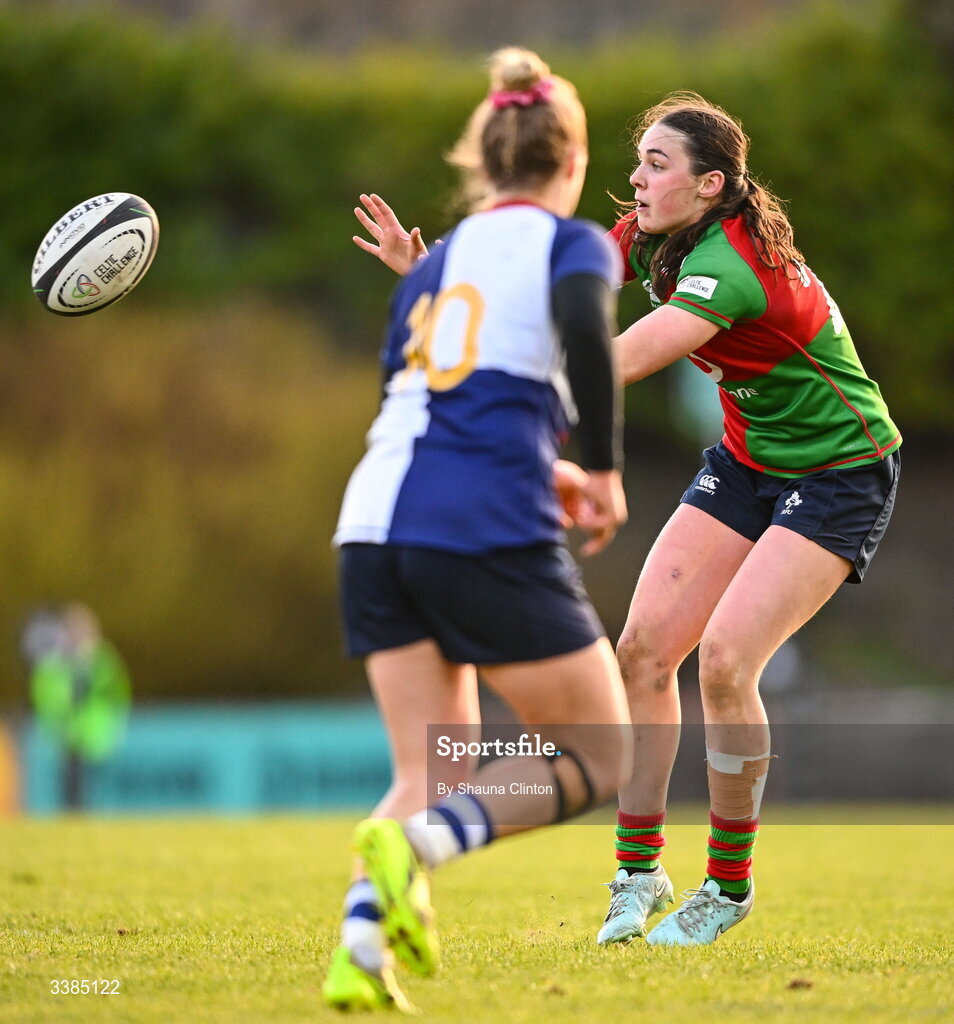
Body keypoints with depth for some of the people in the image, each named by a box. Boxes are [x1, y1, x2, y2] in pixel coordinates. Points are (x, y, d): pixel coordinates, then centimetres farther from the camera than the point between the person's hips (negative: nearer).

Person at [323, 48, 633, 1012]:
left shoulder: (435, 265, 23)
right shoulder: (572, 243, 5)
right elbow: (584, 326, -17)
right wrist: (603, 472, -7)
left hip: (379, 524, 6)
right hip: (488, 532, -6)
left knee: (435, 776, 12)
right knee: (595, 758, 6)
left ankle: (361, 940, -15)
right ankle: (416, 838, -19)